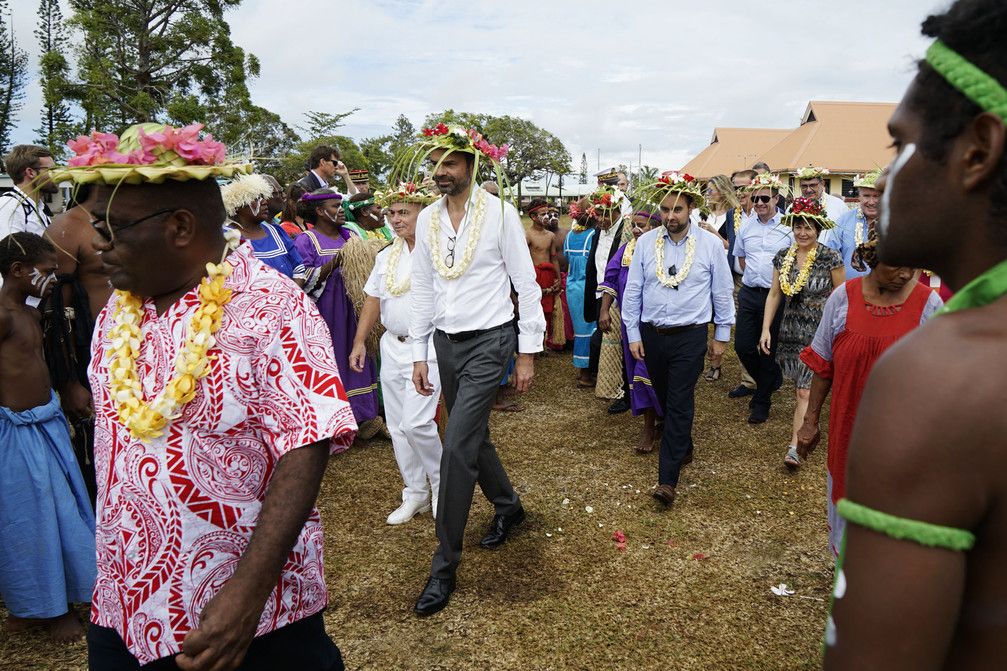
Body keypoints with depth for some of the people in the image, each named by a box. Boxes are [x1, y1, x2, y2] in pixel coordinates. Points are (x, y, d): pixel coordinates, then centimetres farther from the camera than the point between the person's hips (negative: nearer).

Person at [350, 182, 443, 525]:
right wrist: (359, 342, 10)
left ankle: (441, 484, 14)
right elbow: (372, 301, 14)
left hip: (427, 346, -7)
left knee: (416, 423, -13)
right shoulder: (386, 256, 12)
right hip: (392, 346, 7)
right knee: (397, 426, 10)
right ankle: (415, 493, 25)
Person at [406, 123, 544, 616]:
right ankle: (507, 506, 43)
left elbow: (526, 284, -6)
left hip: (488, 341, -6)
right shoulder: (427, 219, 6)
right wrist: (419, 353, 9)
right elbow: (422, 289, 11)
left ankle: (444, 565, 2)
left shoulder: (500, 213, -9)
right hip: (445, 343, 6)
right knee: (472, 437, 17)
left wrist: (527, 352, -7)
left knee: (457, 447, -11)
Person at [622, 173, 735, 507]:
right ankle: (683, 449, 38)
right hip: (651, 334, 3)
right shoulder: (645, 243, 0)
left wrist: (722, 335, 6)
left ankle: (668, 479, -4)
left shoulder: (710, 244, -3)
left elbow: (723, 292, 4)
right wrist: (633, 335, 3)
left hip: (690, 337, -3)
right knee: (666, 400, 15)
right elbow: (633, 291, 4)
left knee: (680, 404, -6)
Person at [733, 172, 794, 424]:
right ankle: (771, 378, 34)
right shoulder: (746, 225, 8)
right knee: (742, 346, 4)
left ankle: (762, 401, 23)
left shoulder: (788, 226, -7)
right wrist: (753, 275, 14)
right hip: (749, 293, 4)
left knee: (768, 349, 5)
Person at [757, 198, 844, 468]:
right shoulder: (782, 257, 3)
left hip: (819, 333, -4)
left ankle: (795, 447, -6)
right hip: (790, 331, 4)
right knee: (798, 386, 12)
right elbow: (774, 295, 8)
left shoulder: (830, 259, -9)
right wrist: (766, 329, 2)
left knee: (805, 392, -7)